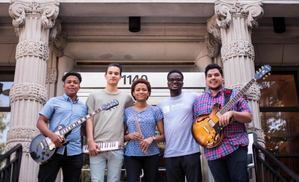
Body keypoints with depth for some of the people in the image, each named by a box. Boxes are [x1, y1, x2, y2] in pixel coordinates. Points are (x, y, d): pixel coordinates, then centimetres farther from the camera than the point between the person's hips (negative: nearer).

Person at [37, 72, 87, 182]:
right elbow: (40, 122, 3)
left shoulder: (83, 107, 16)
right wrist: (52, 135, -15)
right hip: (52, 149, -3)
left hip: (75, 153, 3)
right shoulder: (54, 101, 8)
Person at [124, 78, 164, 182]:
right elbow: (122, 136, 11)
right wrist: (130, 136, -10)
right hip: (131, 155, 0)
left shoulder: (155, 110, 5)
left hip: (152, 154, 0)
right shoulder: (127, 111, 7)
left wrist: (152, 139, -13)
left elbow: (163, 135, 4)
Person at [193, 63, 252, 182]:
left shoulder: (234, 94, 4)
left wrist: (232, 113, -19)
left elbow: (249, 117, -1)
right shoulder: (198, 101, 11)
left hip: (236, 147, -2)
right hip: (213, 151, 2)